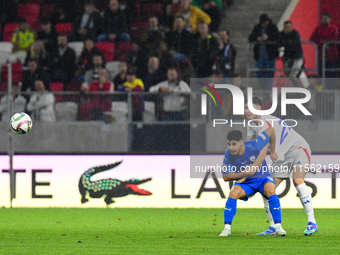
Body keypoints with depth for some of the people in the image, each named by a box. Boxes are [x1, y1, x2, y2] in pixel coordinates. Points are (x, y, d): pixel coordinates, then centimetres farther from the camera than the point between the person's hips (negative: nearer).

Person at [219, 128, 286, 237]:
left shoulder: (254, 146, -25)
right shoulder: (228, 155, -18)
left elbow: (270, 130, -11)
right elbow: (225, 176, -13)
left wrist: (273, 152, 0)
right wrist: (244, 174, -26)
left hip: (263, 178, -2)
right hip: (245, 182, 2)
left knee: (271, 191, -33)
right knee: (233, 193, -28)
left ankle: (278, 227, -25)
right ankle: (227, 228, -19)